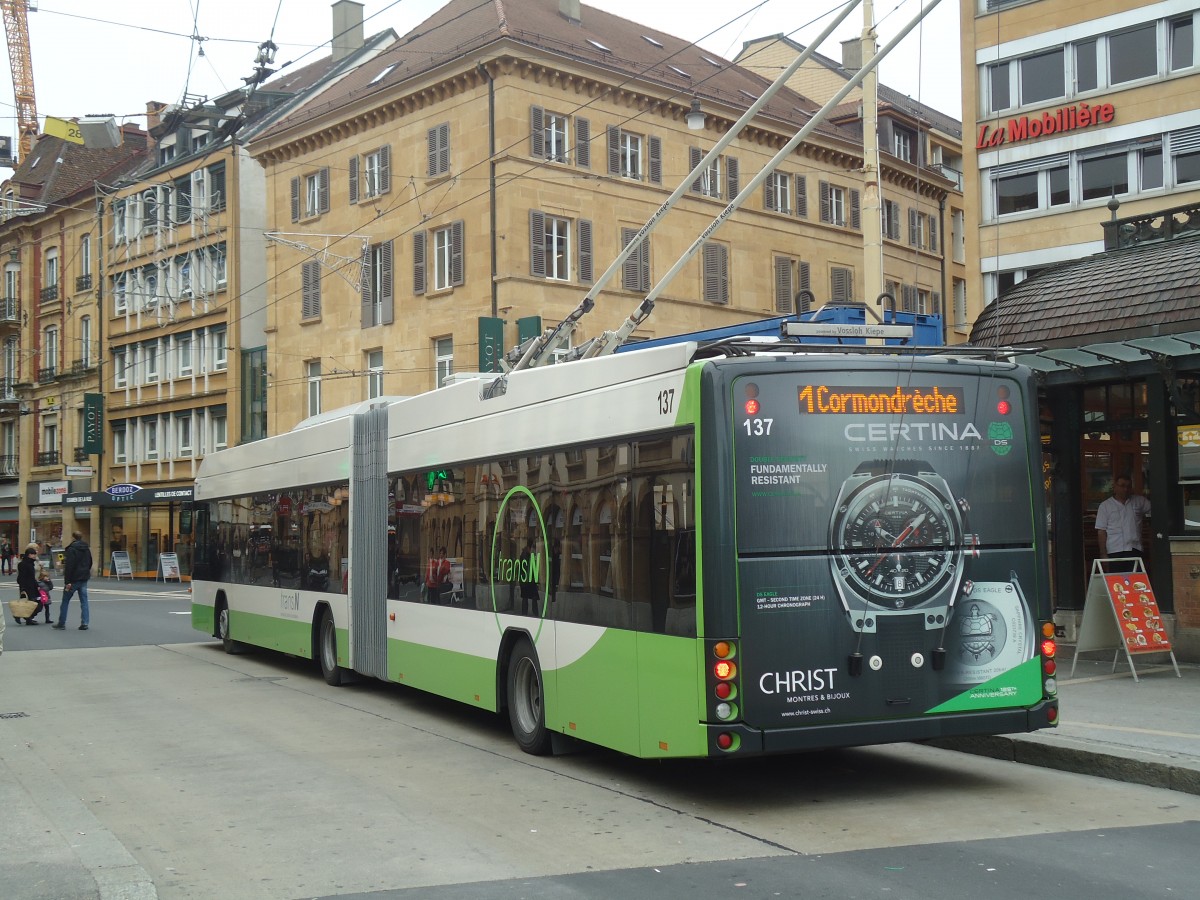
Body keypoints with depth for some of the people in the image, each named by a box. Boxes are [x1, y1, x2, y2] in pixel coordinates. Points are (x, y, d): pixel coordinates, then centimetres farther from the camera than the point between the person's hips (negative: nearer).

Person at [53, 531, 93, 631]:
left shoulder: (72, 549, -13)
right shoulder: (87, 549, 10)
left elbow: (69, 566, -18)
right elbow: (90, 563, 21)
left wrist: (67, 581, -18)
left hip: (74, 579, -6)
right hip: (84, 579, 6)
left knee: (65, 601, 5)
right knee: (84, 601, 5)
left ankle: (61, 623, 9)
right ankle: (84, 623, -1)